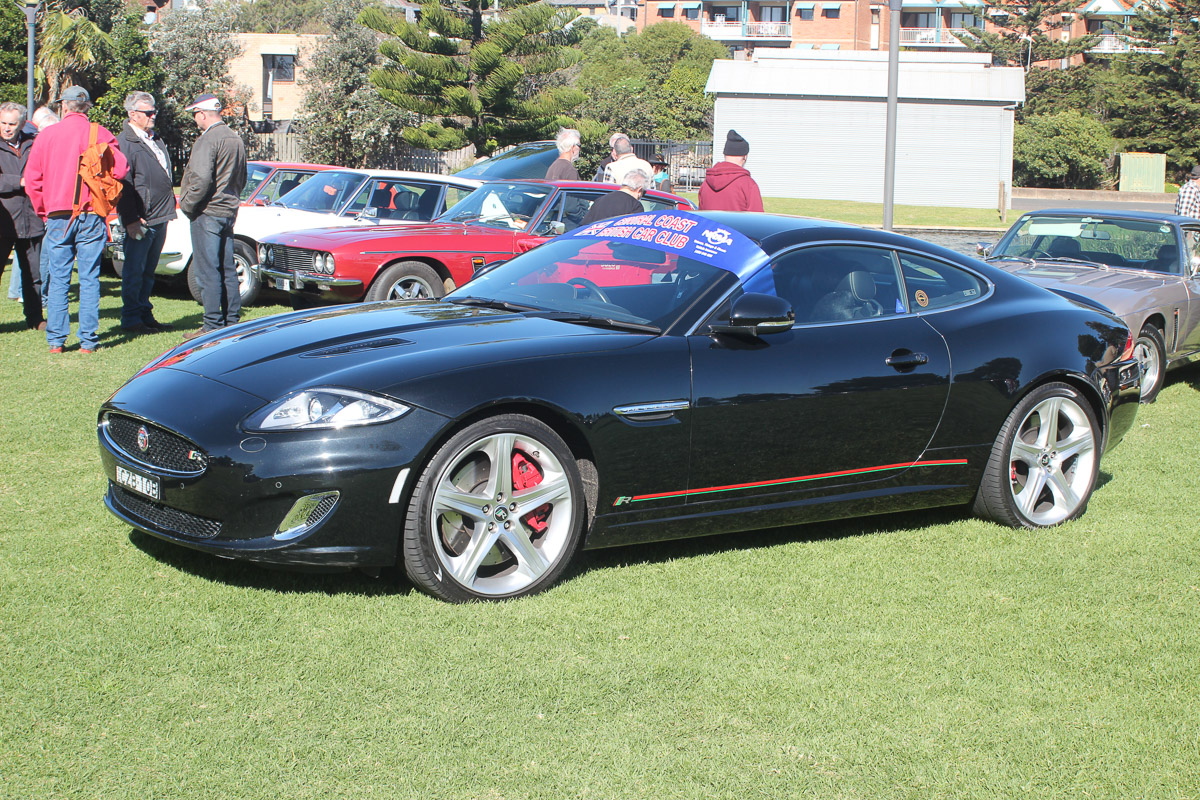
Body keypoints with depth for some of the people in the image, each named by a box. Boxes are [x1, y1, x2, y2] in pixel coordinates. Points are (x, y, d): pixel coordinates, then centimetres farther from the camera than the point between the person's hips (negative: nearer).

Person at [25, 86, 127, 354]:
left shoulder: (46, 134, 4)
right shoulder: (99, 133, -1)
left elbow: (32, 181, 5)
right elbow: (120, 169, -9)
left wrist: (44, 212, 17)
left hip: (58, 217, 1)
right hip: (91, 216, -1)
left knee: (58, 279, 6)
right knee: (89, 279, 3)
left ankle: (56, 340, 5)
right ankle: (88, 340, 2)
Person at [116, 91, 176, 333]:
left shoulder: (156, 140, 17)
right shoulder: (124, 141, -10)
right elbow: (123, 184, -15)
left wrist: (168, 209, 19)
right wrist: (131, 220, -19)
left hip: (160, 218, 8)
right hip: (141, 220, -8)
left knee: (148, 272, 15)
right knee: (134, 272, -2)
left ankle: (145, 315, 21)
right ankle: (131, 320, 3)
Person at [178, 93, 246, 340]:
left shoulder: (207, 140, -15)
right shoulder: (236, 139, 13)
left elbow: (201, 179, -22)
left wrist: (187, 204, -10)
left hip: (207, 214, -9)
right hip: (229, 211, 9)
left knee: (208, 271, -6)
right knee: (227, 269, 13)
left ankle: (213, 326, -6)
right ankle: (232, 321, 16)